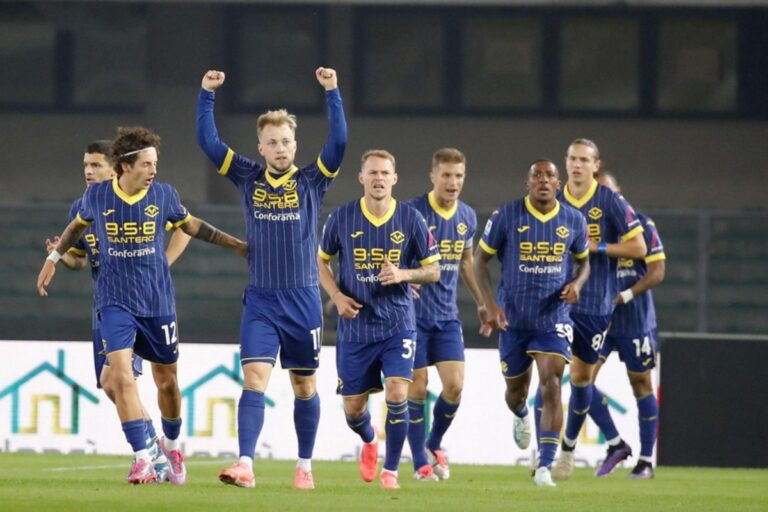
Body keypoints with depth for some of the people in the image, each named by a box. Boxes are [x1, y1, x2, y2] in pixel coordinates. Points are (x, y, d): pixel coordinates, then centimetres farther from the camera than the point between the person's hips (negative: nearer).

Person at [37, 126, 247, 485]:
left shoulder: (163, 195, -3)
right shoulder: (97, 195, -4)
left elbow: (191, 226, 14)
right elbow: (78, 225, 17)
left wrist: (238, 245, 14)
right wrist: (53, 259, 20)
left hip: (158, 303, 1)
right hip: (115, 303, -1)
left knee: (167, 381, 9)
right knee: (121, 375, -19)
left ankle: (171, 444, 37)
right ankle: (142, 459, -17)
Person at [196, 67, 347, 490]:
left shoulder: (312, 181, 2)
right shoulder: (248, 179, 6)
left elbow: (339, 142, -11)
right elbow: (208, 141, 0)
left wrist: (332, 92, -17)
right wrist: (207, 94, -7)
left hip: (303, 299, 0)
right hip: (260, 300, 0)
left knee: (304, 386, 7)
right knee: (254, 379, -12)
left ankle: (304, 466, 19)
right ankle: (245, 465, -19)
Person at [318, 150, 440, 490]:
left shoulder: (410, 219, -4)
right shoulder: (341, 218, -3)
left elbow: (433, 271, 3)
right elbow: (321, 260, 11)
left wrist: (403, 274, -17)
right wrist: (336, 295, -5)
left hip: (397, 325, -1)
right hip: (355, 326, 1)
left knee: (397, 396, -17)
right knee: (353, 409, 7)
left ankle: (390, 470, 1)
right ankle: (369, 441, 43)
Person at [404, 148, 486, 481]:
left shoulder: (467, 217, 5)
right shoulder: (412, 212, -12)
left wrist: (482, 301, 18)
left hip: (447, 316, 4)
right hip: (413, 314, -4)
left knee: (455, 385, -5)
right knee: (418, 388, -2)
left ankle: (434, 444, 21)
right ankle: (420, 463, 11)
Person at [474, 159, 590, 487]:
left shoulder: (573, 221, 0)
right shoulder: (506, 216, -7)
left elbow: (583, 261, 15)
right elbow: (481, 259, 0)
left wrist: (577, 283, -8)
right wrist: (490, 304, -11)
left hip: (553, 318, 0)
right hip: (513, 318, 0)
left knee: (551, 386, -17)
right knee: (515, 391, 13)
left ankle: (545, 465, -17)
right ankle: (521, 417, 52)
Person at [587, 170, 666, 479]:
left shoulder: (641, 224, -5)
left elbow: (657, 271, -9)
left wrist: (626, 295, -21)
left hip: (635, 319, -3)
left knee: (641, 384, 4)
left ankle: (646, 460, 13)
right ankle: (616, 444, 3)